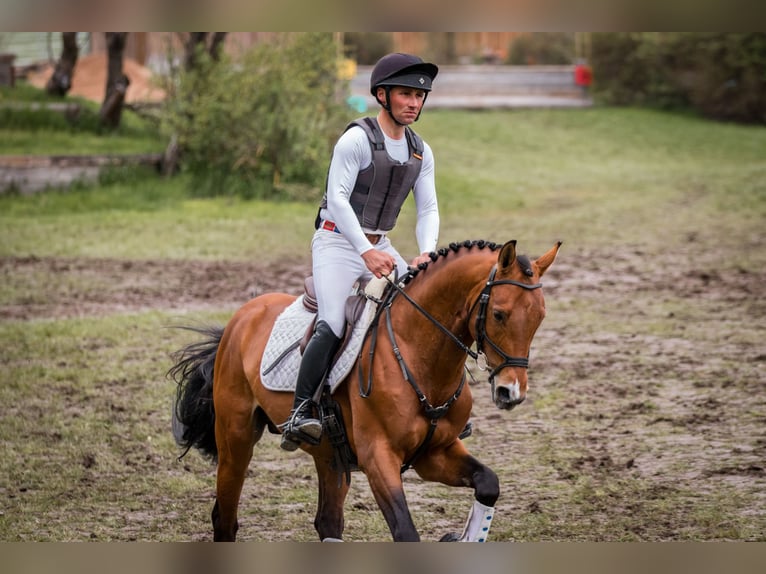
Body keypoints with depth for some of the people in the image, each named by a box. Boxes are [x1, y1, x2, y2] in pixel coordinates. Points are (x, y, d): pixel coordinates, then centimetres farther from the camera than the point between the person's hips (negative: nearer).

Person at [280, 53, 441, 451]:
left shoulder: (421, 152, 9)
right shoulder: (357, 139, -12)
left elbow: (428, 208, 5)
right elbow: (337, 198, -20)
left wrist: (426, 253, -15)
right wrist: (366, 251, -30)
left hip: (380, 247, 7)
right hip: (338, 241, -7)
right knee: (332, 327, -24)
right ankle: (299, 414, -22)